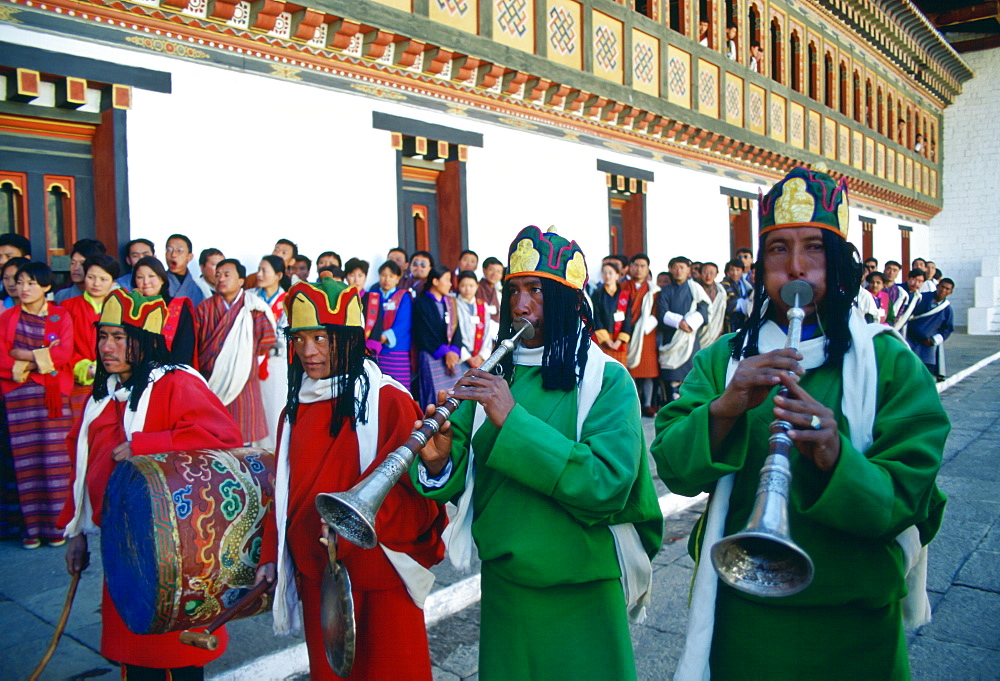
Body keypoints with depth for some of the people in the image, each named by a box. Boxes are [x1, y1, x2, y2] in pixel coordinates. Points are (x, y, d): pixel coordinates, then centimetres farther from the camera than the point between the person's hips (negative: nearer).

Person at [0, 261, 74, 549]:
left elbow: (64, 353, -4)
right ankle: (32, 526, 4)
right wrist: (43, 359, -8)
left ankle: (57, 524, 2)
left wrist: (27, 356, -7)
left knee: (55, 458, -4)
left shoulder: (61, 316, 8)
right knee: (26, 460, -1)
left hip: (53, 394, -1)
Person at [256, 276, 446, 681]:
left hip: (378, 575, -5)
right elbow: (285, 491, 14)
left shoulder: (388, 400, -14)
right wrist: (271, 555, 8)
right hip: (315, 575, 6)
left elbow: (418, 491, -18)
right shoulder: (297, 408, 7)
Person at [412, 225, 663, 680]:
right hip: (501, 583, 5)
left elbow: (608, 485, -26)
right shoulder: (494, 375, 2)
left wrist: (514, 419, -29)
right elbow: (460, 478, 0)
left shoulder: (607, 379, -13)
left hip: (579, 596, -4)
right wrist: (438, 462, -23)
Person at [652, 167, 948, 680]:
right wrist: (724, 409, -30)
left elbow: (907, 499, -14)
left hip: (853, 624, -1)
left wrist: (835, 458, -33)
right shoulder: (722, 360, -1)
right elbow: (672, 467, -12)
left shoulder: (889, 363, -6)